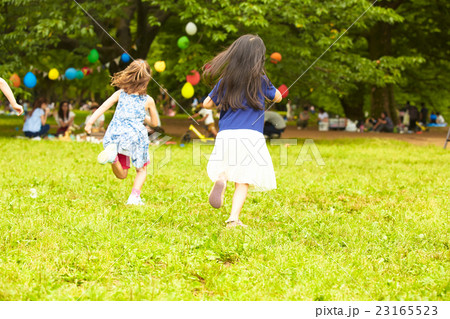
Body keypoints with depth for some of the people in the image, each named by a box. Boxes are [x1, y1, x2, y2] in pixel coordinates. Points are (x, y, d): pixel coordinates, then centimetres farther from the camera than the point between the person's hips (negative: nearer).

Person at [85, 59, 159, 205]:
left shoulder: (120, 93, 13)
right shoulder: (148, 100, 9)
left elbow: (103, 107, 1)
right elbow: (154, 123, 20)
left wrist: (90, 122, -4)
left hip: (116, 133, 2)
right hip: (135, 134, -2)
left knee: (121, 175, 11)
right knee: (142, 170, 21)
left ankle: (112, 153, -21)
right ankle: (134, 196, -2)